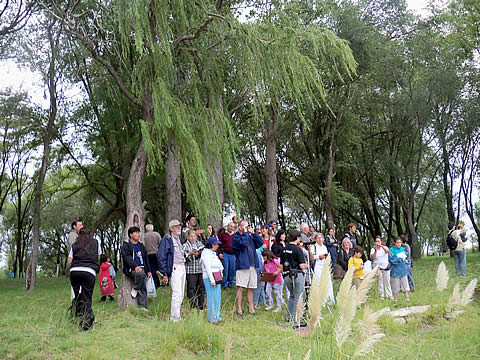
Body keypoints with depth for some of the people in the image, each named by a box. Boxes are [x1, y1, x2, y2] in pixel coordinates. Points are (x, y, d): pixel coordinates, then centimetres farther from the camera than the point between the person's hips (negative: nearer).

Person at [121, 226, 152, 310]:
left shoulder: (141, 245, 23)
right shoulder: (125, 245, 3)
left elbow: (146, 258, 26)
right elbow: (127, 257, -11)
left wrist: (149, 270, 18)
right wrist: (135, 266, -26)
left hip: (141, 268, 6)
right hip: (131, 269, -6)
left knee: (143, 288, -5)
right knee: (141, 273, -36)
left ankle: (142, 306, -2)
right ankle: (135, 289, -13)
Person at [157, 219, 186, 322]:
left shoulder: (179, 238, 18)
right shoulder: (166, 239, -8)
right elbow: (161, 256, -11)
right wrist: (164, 274, -14)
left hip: (182, 267, 9)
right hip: (175, 268, -8)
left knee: (181, 294, 10)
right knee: (177, 293, -12)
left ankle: (177, 315, 17)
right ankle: (174, 317, -7)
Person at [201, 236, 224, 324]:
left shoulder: (214, 253, 20)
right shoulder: (206, 253, -8)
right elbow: (208, 267, -15)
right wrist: (212, 280, -20)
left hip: (217, 277, 9)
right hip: (209, 278, -9)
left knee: (218, 297, 9)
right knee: (212, 298, -8)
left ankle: (217, 317, 16)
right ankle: (212, 319, -2)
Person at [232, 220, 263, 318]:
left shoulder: (250, 236, 17)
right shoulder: (236, 237, -3)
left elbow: (260, 243, 6)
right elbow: (242, 243, -23)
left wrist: (253, 233, 0)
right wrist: (245, 232, -11)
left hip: (252, 266, 6)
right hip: (242, 265, -6)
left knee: (251, 288, 11)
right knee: (241, 288, -7)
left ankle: (251, 308, 18)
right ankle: (239, 310, -3)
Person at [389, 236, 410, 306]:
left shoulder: (402, 249, 8)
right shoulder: (392, 250, -9)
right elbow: (392, 260, -18)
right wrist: (401, 259, -12)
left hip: (403, 271, 5)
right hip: (395, 271, -4)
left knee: (405, 286, 7)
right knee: (396, 287, 4)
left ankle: (407, 299, 14)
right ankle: (395, 301, 16)